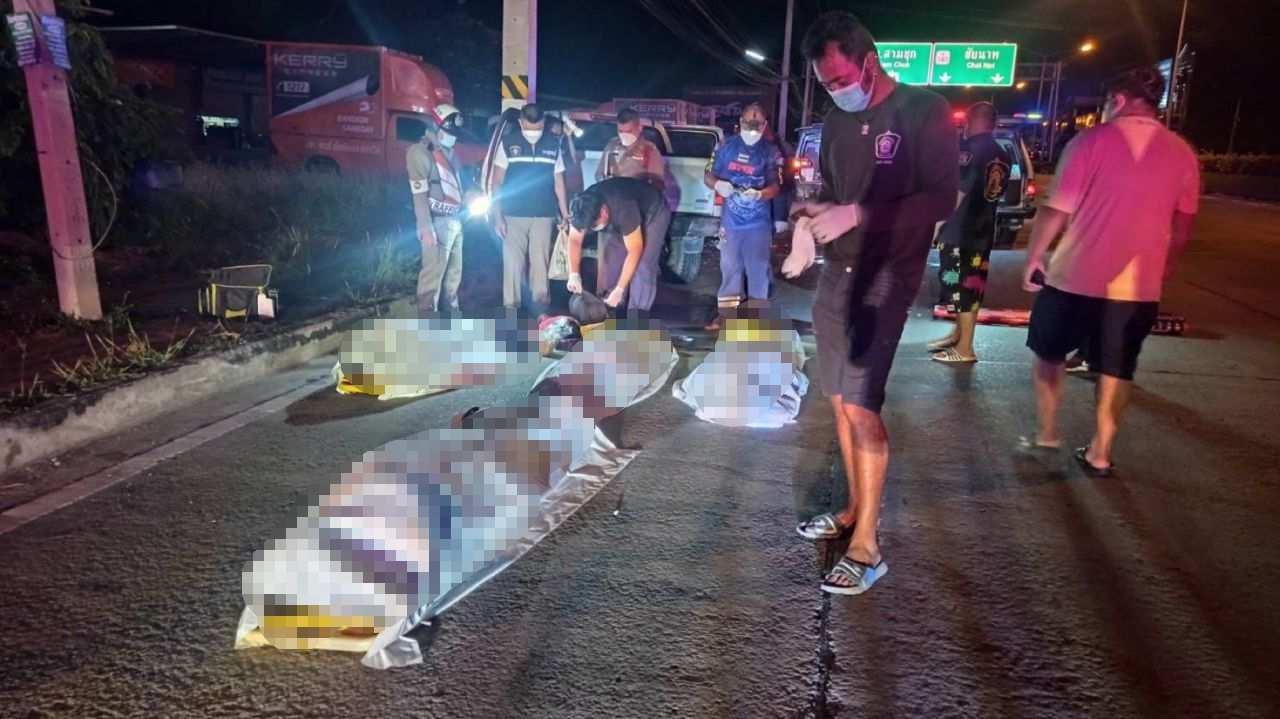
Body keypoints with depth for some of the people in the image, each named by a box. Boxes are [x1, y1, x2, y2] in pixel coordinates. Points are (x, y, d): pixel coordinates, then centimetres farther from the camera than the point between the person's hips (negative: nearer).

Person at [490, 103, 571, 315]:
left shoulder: (554, 145, 6)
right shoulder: (508, 143, 0)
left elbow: (559, 184, 11)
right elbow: (497, 182, 1)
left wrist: (566, 216, 7)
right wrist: (497, 215, -6)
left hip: (544, 216, 1)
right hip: (513, 215, -1)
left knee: (540, 262, -1)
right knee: (512, 262, -1)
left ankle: (541, 302, 6)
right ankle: (511, 306, 5)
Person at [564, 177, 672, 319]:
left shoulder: (624, 209, -42)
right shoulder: (581, 210, -25)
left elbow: (635, 251, -36)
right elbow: (574, 240, -13)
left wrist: (619, 290, -35)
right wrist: (574, 274, -27)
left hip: (653, 213, -7)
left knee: (642, 266, -20)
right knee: (609, 257, -5)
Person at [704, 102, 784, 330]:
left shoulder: (771, 151, -2)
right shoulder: (727, 146, 6)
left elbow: (776, 187, -5)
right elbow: (709, 176, 9)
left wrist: (759, 194, -26)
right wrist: (717, 185, -14)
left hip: (758, 221, -2)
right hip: (730, 219, 3)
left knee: (757, 268, 0)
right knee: (729, 266, 8)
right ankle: (726, 313, 17)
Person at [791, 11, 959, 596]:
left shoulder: (924, 111, -5)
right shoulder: (835, 123, 13)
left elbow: (941, 200, -12)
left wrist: (858, 215, -21)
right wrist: (815, 215, -1)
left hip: (886, 276, -6)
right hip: (836, 273, 7)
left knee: (861, 406, -13)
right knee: (841, 402, 10)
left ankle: (866, 547, -4)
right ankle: (855, 509, 26)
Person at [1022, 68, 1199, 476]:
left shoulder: (1090, 141, -8)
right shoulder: (1182, 154, 5)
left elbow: (1056, 211, -11)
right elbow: (1183, 228, 10)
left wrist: (1034, 257, 0)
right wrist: (1164, 269, 23)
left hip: (1074, 275, -3)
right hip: (1138, 284, 3)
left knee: (1049, 353, 17)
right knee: (1116, 369, 12)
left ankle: (1047, 433, 22)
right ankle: (1100, 452, 16)